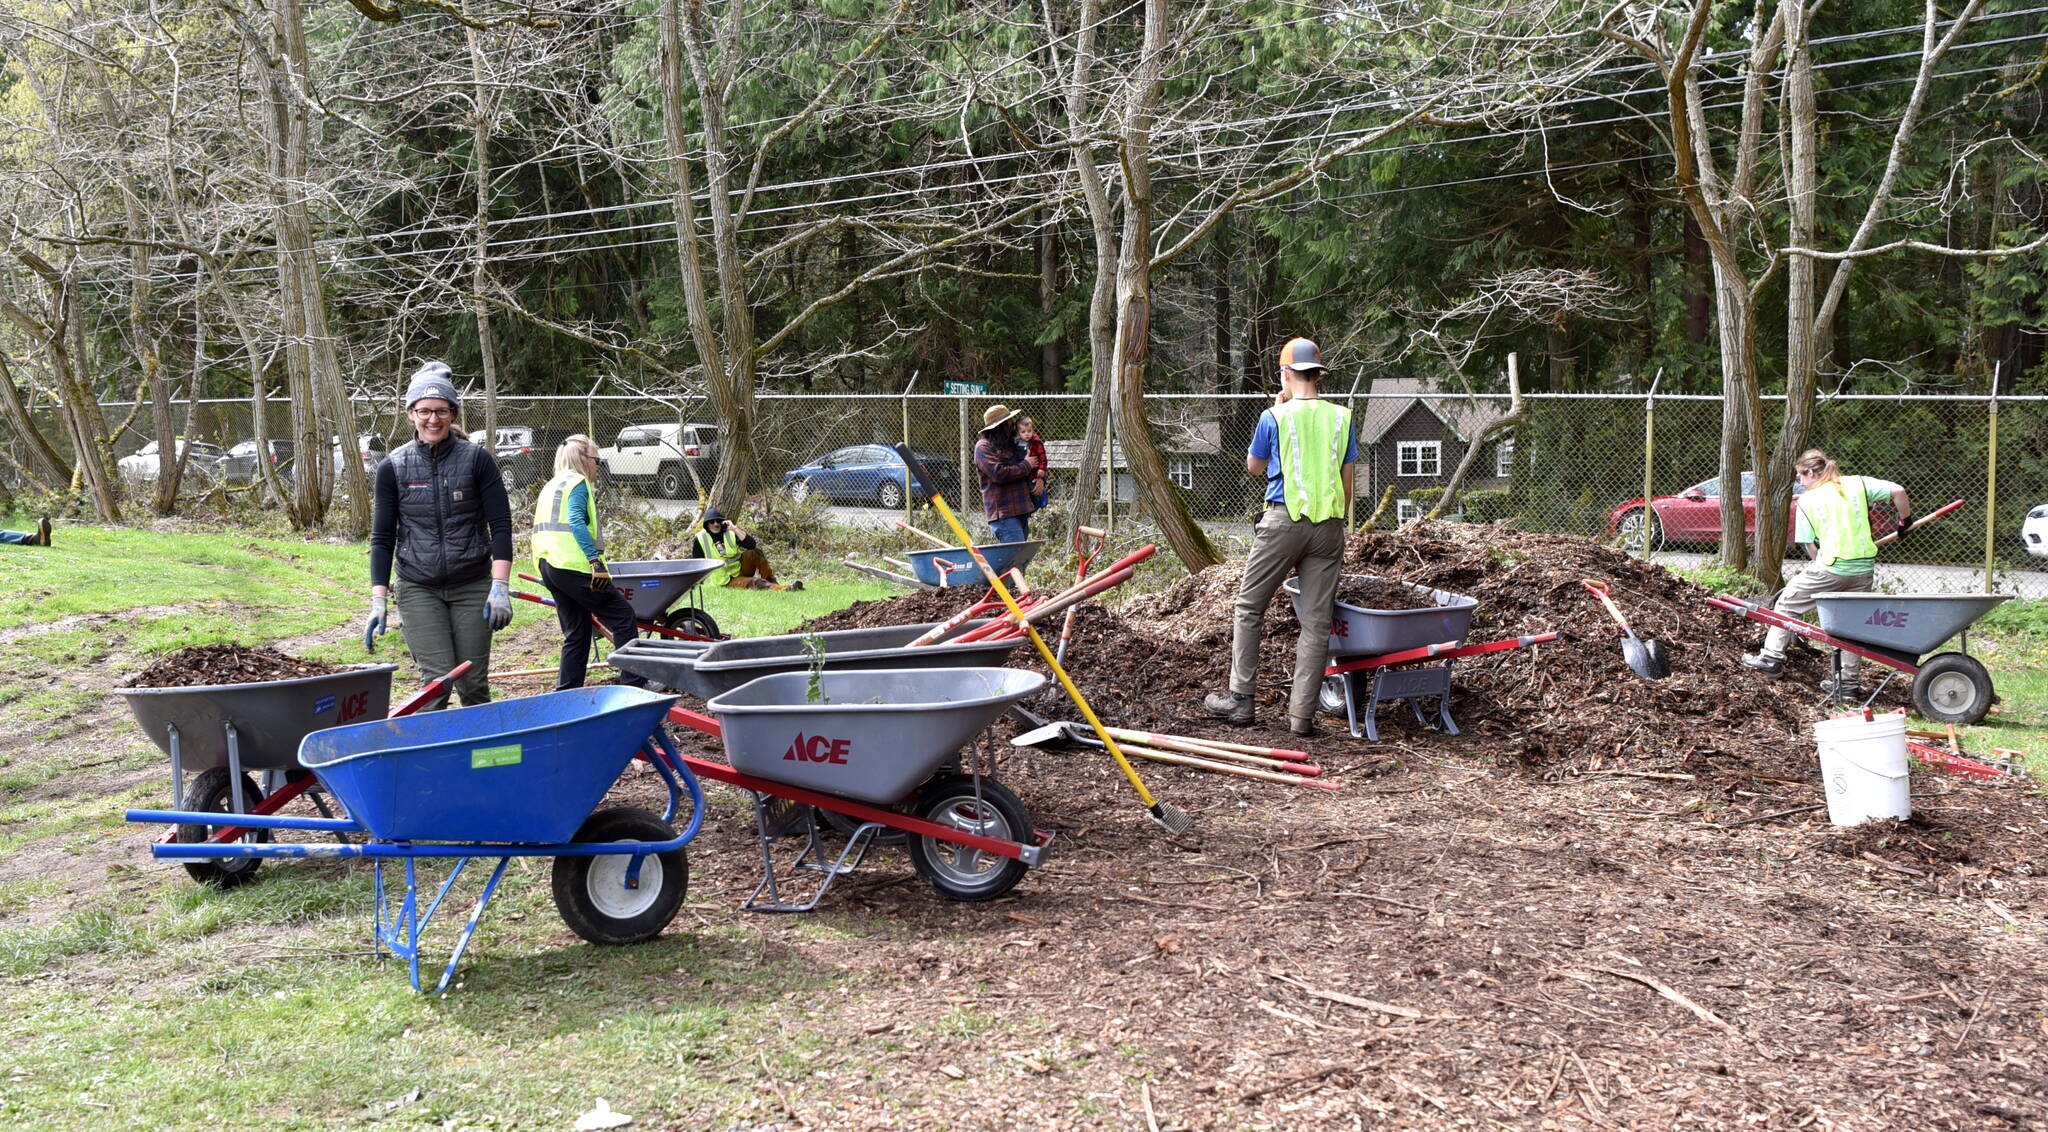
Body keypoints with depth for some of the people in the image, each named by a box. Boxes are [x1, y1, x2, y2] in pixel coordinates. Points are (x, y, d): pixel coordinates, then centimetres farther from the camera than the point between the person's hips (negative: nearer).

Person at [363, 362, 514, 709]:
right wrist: (378, 602, -2)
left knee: (474, 685, 2)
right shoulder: (393, 468, 0)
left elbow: (501, 525, -3)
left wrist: (500, 587, -12)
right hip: (418, 589, 0)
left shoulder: (476, 459, -2)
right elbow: (382, 538, 4)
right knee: (438, 681, -10)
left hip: (472, 587, 0)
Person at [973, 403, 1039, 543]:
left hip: (1021, 511, 9)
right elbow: (1000, 473, -19)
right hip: (1003, 514, -9)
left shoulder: (1012, 444, 21)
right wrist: (1026, 465, -7)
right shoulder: (984, 447, -5)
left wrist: (1040, 479, 7)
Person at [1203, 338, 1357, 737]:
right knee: (1317, 621, 4)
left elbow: (1253, 466, 15)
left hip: (1283, 520, -3)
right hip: (1329, 525, 3)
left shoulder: (1275, 417, -2)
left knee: (1249, 608, 10)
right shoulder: (1341, 417, 7)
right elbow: (1346, 479, 10)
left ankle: (1241, 698, 11)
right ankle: (1302, 713, 4)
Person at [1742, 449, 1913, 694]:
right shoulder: (1857, 483, 7)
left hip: (1831, 567, -4)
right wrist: (1905, 521, 13)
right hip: (1863, 568, 4)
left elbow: (1810, 546, -1)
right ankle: (1849, 680, 15)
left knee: (1787, 602, 14)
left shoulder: (1806, 502, 1)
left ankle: (1772, 657, 14)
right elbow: (1897, 491, -2)